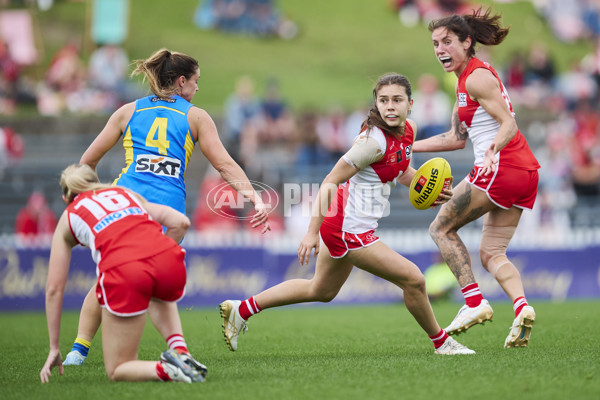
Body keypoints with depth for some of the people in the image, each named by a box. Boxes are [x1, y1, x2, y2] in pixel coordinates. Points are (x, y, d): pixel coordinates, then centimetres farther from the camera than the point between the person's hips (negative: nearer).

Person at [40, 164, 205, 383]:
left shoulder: (68, 217, 29)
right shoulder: (127, 193, 35)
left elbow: (54, 289, 26)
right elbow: (181, 222, 22)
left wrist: (54, 348, 31)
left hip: (123, 271, -3)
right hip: (169, 260, 3)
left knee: (116, 370, 13)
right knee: (160, 299, 43)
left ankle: (166, 370, -17)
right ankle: (181, 353, 17)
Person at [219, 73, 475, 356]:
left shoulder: (407, 130, 1)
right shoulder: (375, 140, -25)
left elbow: (401, 171, 20)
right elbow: (330, 182, -22)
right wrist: (313, 231, -25)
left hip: (344, 223, 10)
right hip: (349, 230, -10)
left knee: (321, 291, 26)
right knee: (413, 279, -5)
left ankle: (241, 309, 34)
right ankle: (440, 342, 17)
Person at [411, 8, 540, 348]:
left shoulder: (477, 77, -10)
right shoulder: (465, 80, 20)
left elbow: (509, 124, -18)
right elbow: (457, 138, 25)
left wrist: (493, 150, -37)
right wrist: (409, 147, 25)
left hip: (500, 168, -10)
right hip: (525, 173, 10)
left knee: (441, 228, 2)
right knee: (491, 253, 9)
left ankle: (475, 302, -9)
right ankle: (522, 306, -14)